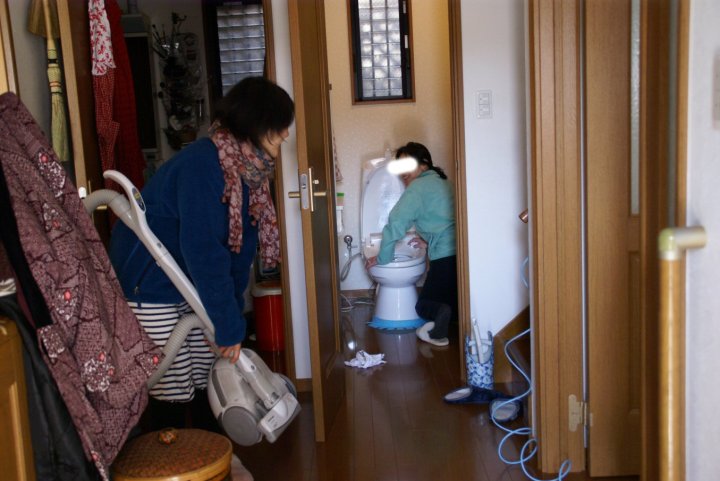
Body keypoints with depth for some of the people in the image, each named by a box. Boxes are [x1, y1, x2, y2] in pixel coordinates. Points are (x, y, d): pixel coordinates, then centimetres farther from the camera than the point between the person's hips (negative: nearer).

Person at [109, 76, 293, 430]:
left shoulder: (248, 169, 0)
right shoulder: (201, 165, -28)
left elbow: (240, 248, 3)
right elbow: (203, 252, -32)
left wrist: (233, 318, 4)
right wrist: (228, 327, -27)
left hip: (190, 287, 9)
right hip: (150, 290, -8)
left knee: (207, 381, 14)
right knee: (173, 392, -1)